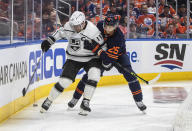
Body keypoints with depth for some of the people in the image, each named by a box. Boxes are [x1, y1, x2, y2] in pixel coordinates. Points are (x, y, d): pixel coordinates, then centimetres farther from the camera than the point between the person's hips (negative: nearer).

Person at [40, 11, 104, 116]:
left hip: (91, 58, -2)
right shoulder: (68, 26, -12)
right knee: (64, 81, -8)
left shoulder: (93, 30, -23)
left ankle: (85, 103, -16)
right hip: (73, 59, 2)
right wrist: (49, 41, 7)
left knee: (94, 76, -27)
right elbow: (60, 32, 10)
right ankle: (48, 101, 11)